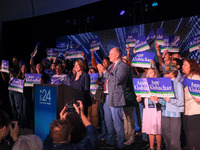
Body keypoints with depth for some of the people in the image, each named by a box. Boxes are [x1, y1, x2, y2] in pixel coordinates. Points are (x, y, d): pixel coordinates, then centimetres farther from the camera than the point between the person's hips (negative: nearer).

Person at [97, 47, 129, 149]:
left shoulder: (123, 66, -12)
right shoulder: (112, 66, 18)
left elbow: (117, 79, -25)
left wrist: (104, 71, -21)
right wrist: (102, 72, 8)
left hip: (115, 97, -10)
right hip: (107, 96, 10)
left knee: (117, 122, -2)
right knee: (108, 121, 18)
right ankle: (110, 142, 33)